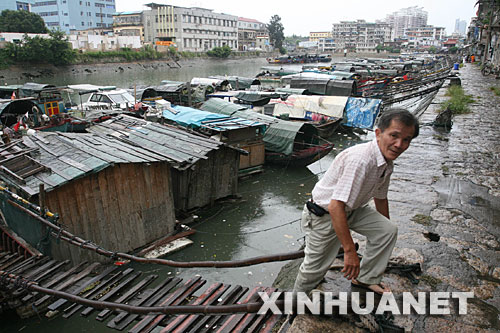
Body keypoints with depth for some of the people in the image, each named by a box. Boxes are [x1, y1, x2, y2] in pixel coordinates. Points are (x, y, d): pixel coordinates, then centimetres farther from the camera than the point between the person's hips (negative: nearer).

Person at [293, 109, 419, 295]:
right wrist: (350, 251, -34)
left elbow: (380, 197, 16)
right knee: (316, 266, 1)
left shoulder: (387, 162, -4)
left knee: (388, 230, 0)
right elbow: (335, 207, -39)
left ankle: (366, 278, 20)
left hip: (351, 209, 8)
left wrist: (384, 228, 27)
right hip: (323, 214, -8)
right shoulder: (361, 159, -35)